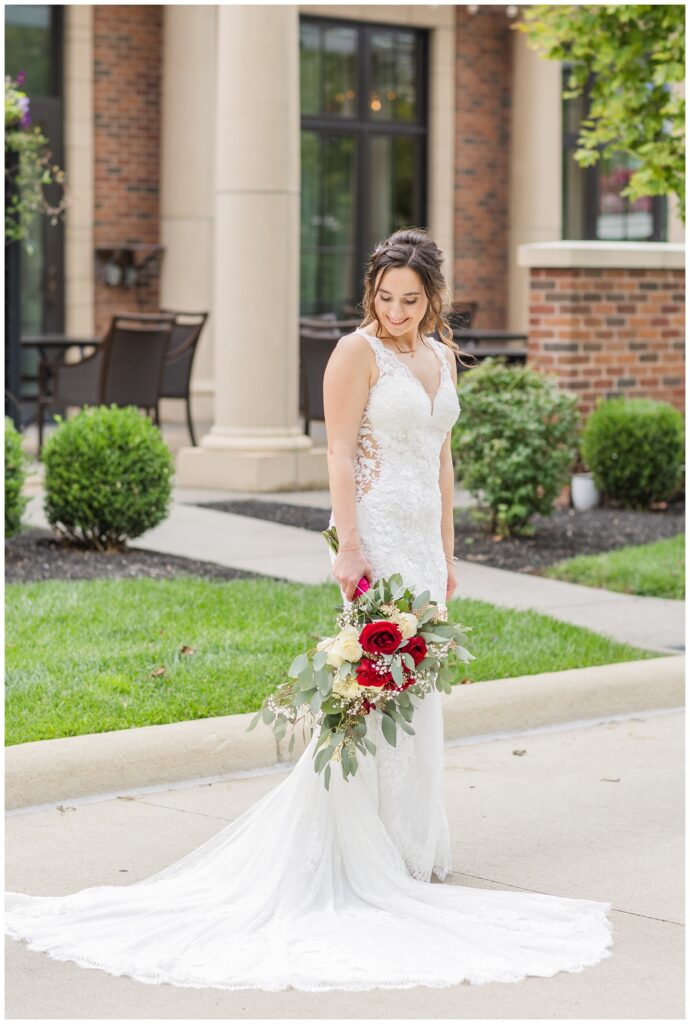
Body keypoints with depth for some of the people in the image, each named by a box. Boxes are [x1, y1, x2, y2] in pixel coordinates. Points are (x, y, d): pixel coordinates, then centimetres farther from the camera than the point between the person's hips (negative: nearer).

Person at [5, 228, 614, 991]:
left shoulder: (441, 354, 14)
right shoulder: (358, 351, -8)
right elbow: (340, 453, -13)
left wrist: (445, 553, 17)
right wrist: (348, 547, -20)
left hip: (421, 540, 8)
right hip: (375, 534, -8)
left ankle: (409, 851, 19)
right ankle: (376, 851, 1)